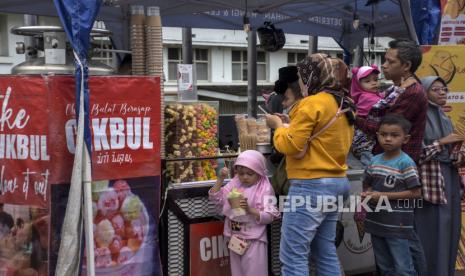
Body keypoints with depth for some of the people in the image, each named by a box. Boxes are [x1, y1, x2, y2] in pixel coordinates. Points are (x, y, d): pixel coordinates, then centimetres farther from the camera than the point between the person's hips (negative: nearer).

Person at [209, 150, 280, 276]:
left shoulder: (264, 190, -11)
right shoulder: (234, 185, 4)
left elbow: (269, 217, -16)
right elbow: (215, 197, 6)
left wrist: (249, 209, -28)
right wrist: (220, 179, -4)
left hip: (254, 241, -5)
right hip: (235, 238, 6)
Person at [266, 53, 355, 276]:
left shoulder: (312, 104, -14)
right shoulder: (344, 104, 12)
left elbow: (290, 145, -15)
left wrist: (278, 126, 4)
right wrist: (291, 124, 17)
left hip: (311, 186, -9)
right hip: (336, 182, 10)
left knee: (293, 256, -4)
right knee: (325, 251, 17)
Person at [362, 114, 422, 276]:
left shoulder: (406, 162, -12)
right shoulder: (375, 160, 6)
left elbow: (416, 193, -15)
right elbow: (367, 184, 18)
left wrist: (384, 196, -18)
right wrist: (369, 194, -6)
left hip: (397, 225, -6)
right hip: (376, 222, 7)